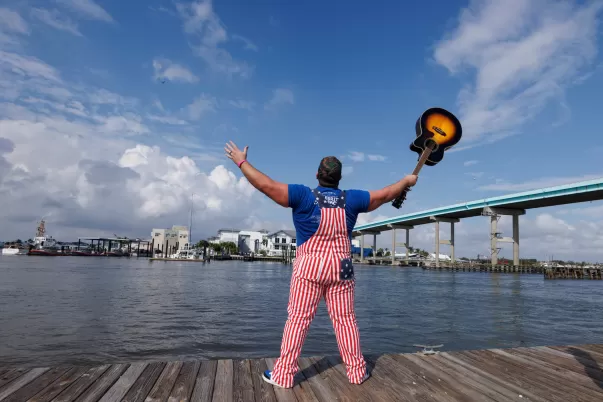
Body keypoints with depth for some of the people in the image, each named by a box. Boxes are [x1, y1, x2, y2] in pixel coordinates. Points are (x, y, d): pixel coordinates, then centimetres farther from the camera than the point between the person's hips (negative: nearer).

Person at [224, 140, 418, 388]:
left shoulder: (304, 196, -9)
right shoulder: (351, 199, -1)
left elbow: (265, 184, -13)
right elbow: (385, 194, 9)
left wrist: (242, 162, -2)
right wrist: (407, 181, 27)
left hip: (310, 266, -2)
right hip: (340, 267, 3)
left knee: (298, 319, 3)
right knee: (345, 320, 11)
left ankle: (284, 374, 10)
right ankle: (356, 371, 22)